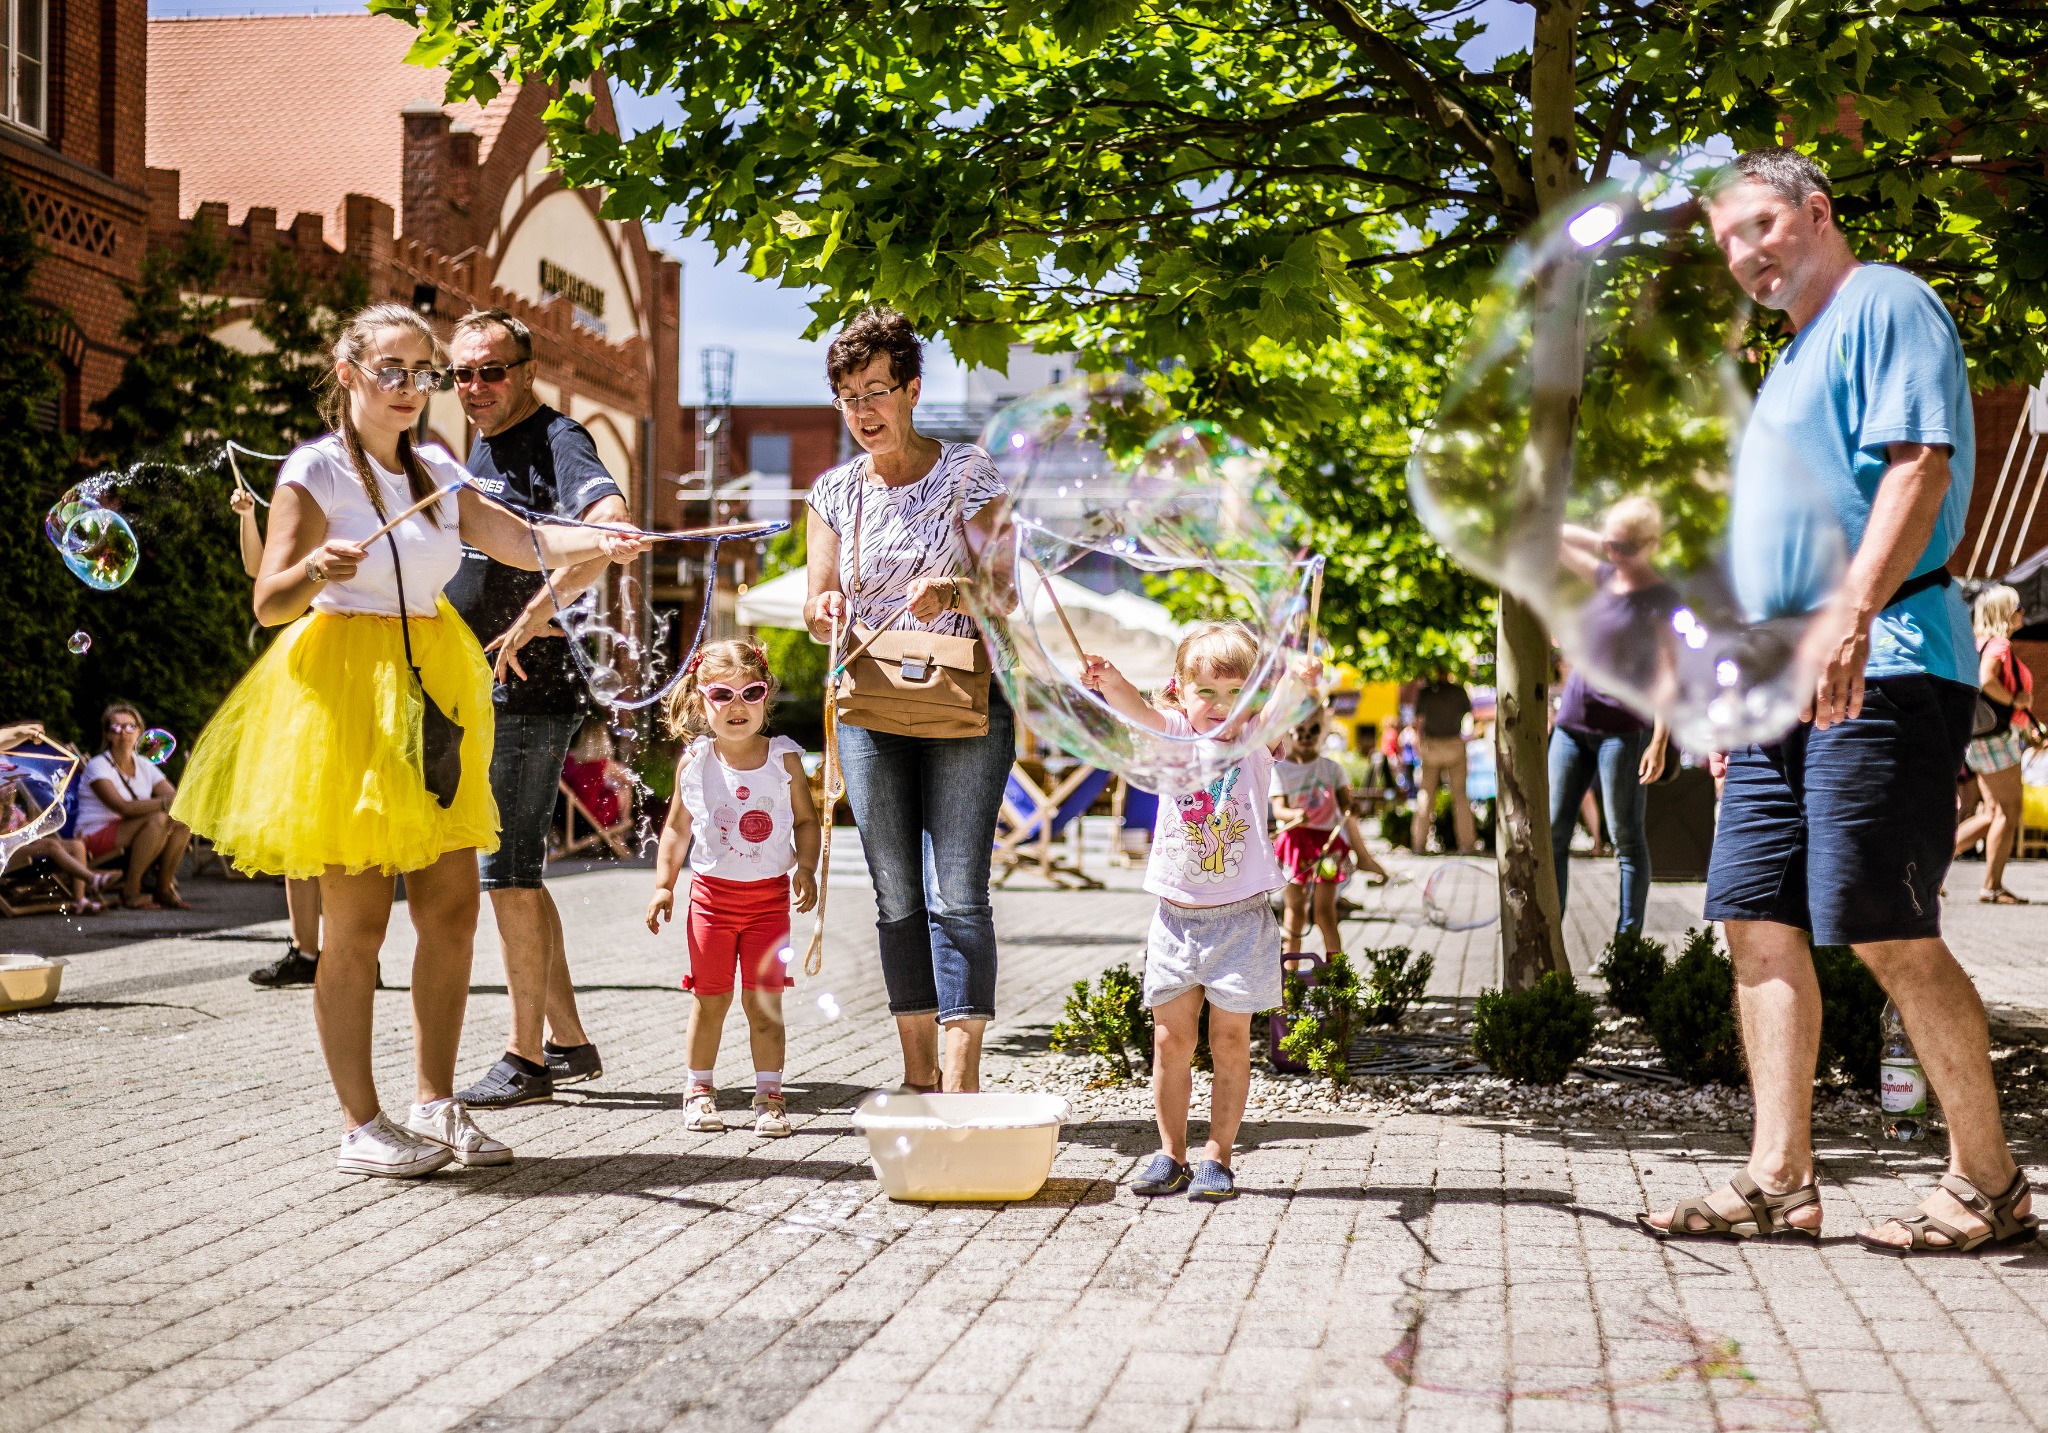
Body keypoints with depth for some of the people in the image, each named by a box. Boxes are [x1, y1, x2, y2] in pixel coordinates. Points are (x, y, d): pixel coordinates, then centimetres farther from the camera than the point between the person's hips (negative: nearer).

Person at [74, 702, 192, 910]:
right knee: (157, 819, -29)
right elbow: (123, 807, -25)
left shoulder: (145, 766, 11)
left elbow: (176, 798, 0)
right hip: (95, 842, -6)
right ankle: (130, 891, -24)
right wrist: (165, 803, -33)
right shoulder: (98, 766, -9)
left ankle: (164, 888, -8)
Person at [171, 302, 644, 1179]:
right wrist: (316, 570, -31)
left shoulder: (437, 472, 12)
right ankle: (361, 1125, 7)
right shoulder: (315, 470, -6)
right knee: (357, 923, -3)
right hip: (343, 688, -6)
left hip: (432, 688, 6)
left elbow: (521, 543, 1)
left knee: (452, 909, 5)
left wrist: (599, 542, -18)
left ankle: (436, 1104, 17)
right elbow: (269, 603, -10)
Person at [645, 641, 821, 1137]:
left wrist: (806, 869, -10)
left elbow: (806, 820, 4)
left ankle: (768, 1096, 9)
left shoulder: (784, 758, -3)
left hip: (769, 895, 0)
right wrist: (663, 884, 3)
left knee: (764, 999, 1)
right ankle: (701, 1089, 21)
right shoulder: (694, 763, -2)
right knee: (710, 997, 6)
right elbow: (677, 827, 8)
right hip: (712, 893, 1)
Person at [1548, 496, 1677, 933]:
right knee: (1552, 833, 3)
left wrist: (1659, 741, -17)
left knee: (1626, 838, -2)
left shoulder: (1660, 597, -5)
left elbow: (1665, 671, -10)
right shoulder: (1605, 576, 13)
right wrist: (1598, 540, 9)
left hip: (1624, 729, -7)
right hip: (1573, 721, 7)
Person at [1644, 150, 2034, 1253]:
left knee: (1890, 934, -9)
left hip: (1876, 669, -10)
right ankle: (1779, 1182, 7)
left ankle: (1989, 1186, 3)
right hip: (1784, 684, 10)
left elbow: (1920, 466, -16)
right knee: (1758, 921, 4)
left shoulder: (1885, 304, -1)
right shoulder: (1792, 362, 26)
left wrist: (1852, 613, -28)